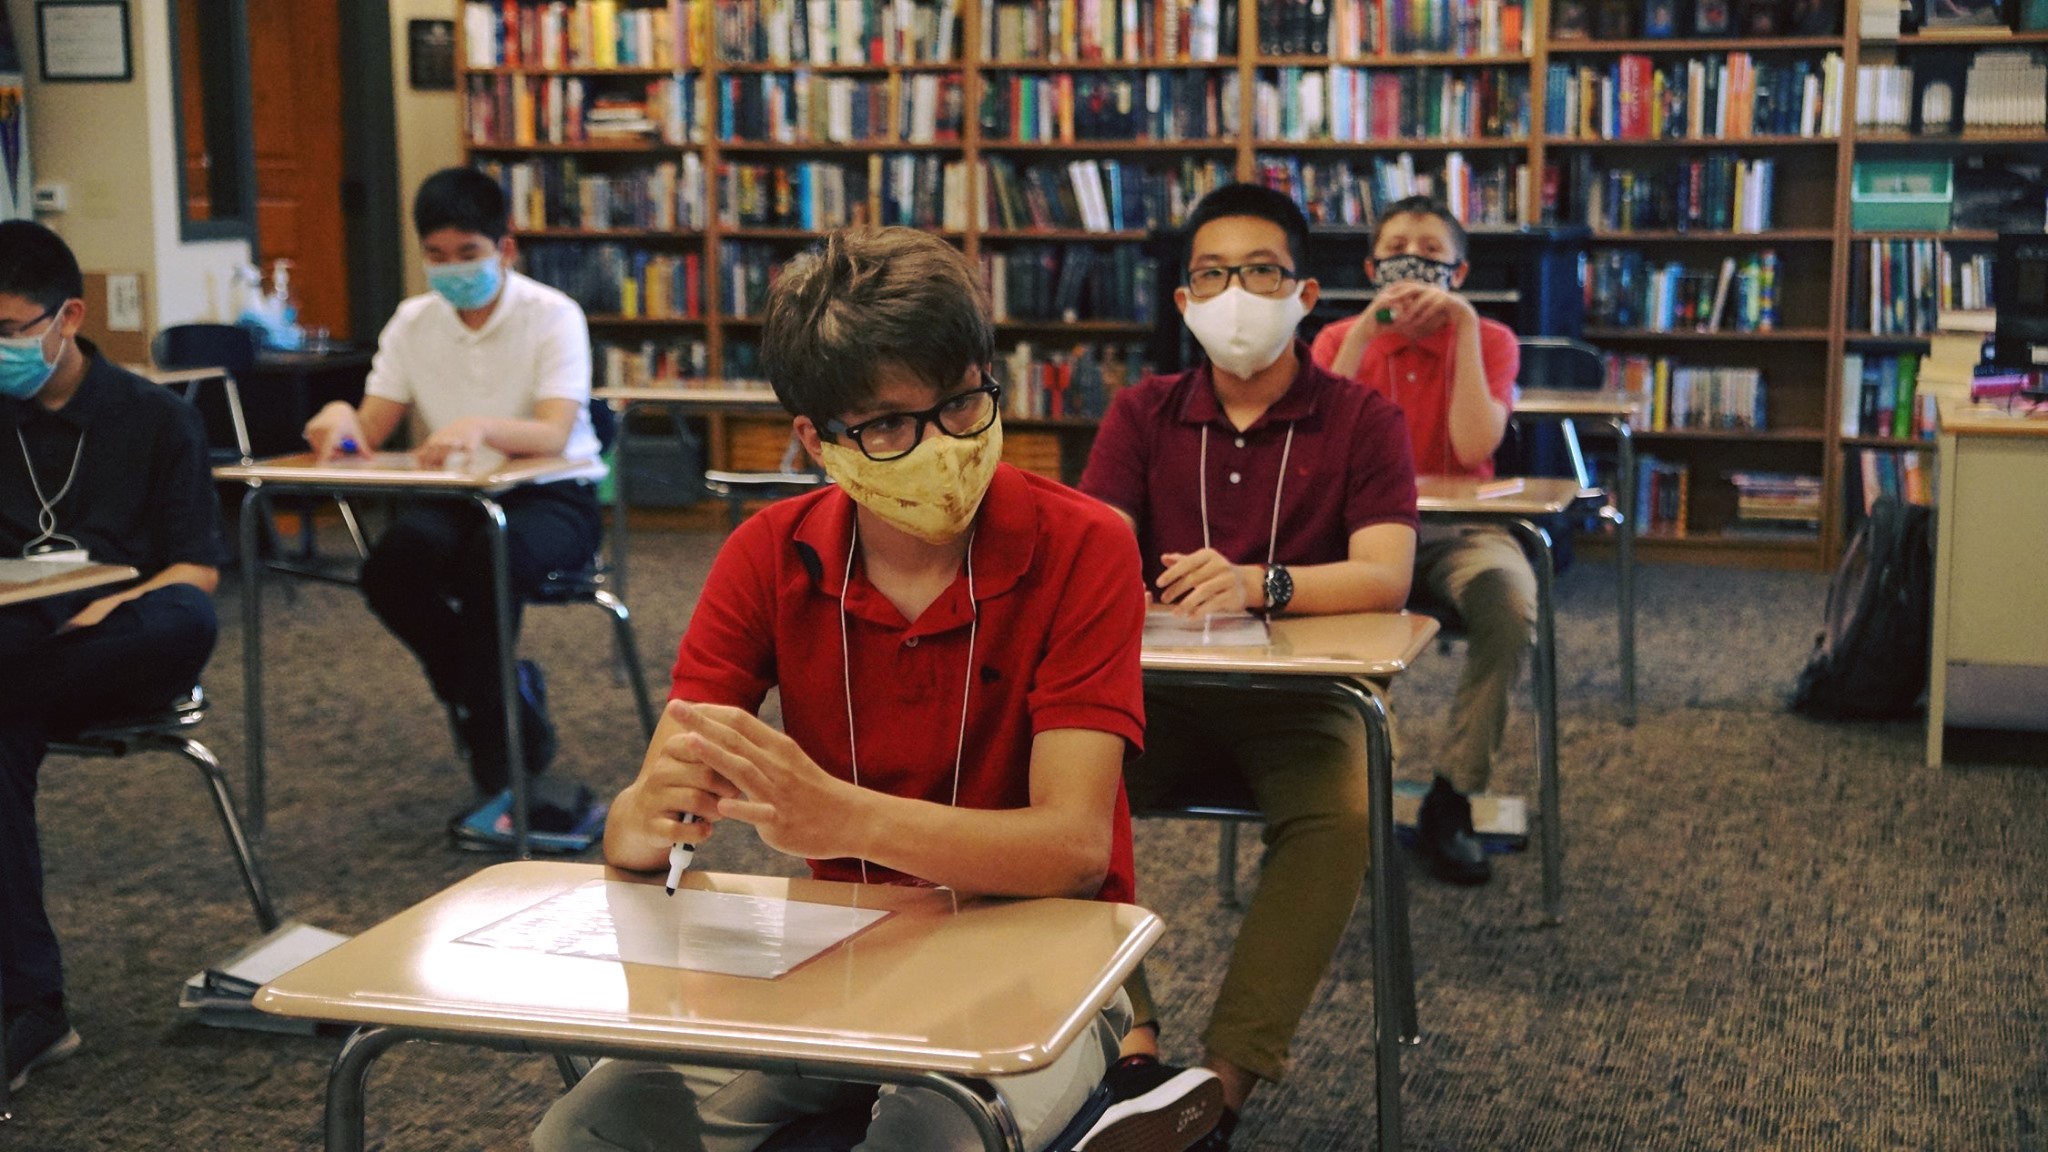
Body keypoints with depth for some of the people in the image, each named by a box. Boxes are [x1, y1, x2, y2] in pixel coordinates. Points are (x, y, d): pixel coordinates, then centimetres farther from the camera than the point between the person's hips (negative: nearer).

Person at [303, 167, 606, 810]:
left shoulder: (553, 316, -9)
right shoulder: (414, 322, 6)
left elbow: (554, 435, -25)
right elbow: (371, 432, 1)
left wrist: (480, 427, -46)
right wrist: (340, 417, -24)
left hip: (552, 496, -4)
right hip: (455, 497, 4)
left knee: (492, 558, -37)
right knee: (391, 568, -28)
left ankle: (486, 728, -12)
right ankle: (509, 696, -3)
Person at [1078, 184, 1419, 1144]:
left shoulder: (1362, 422, 0)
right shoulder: (1142, 414, 9)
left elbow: (1386, 575, -15)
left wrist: (1260, 584, -34)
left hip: (1299, 695, -2)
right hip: (1161, 689, 2)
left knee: (1340, 819, -33)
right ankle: (1132, 1042, -29)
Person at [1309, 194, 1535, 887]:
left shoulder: (1489, 339, 1)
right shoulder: (1340, 339, 5)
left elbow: (1474, 448, -18)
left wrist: (1463, 327, -18)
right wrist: (1365, 335, -16)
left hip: (1458, 535, 0)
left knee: (1509, 595, -35)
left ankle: (1452, 801, -18)